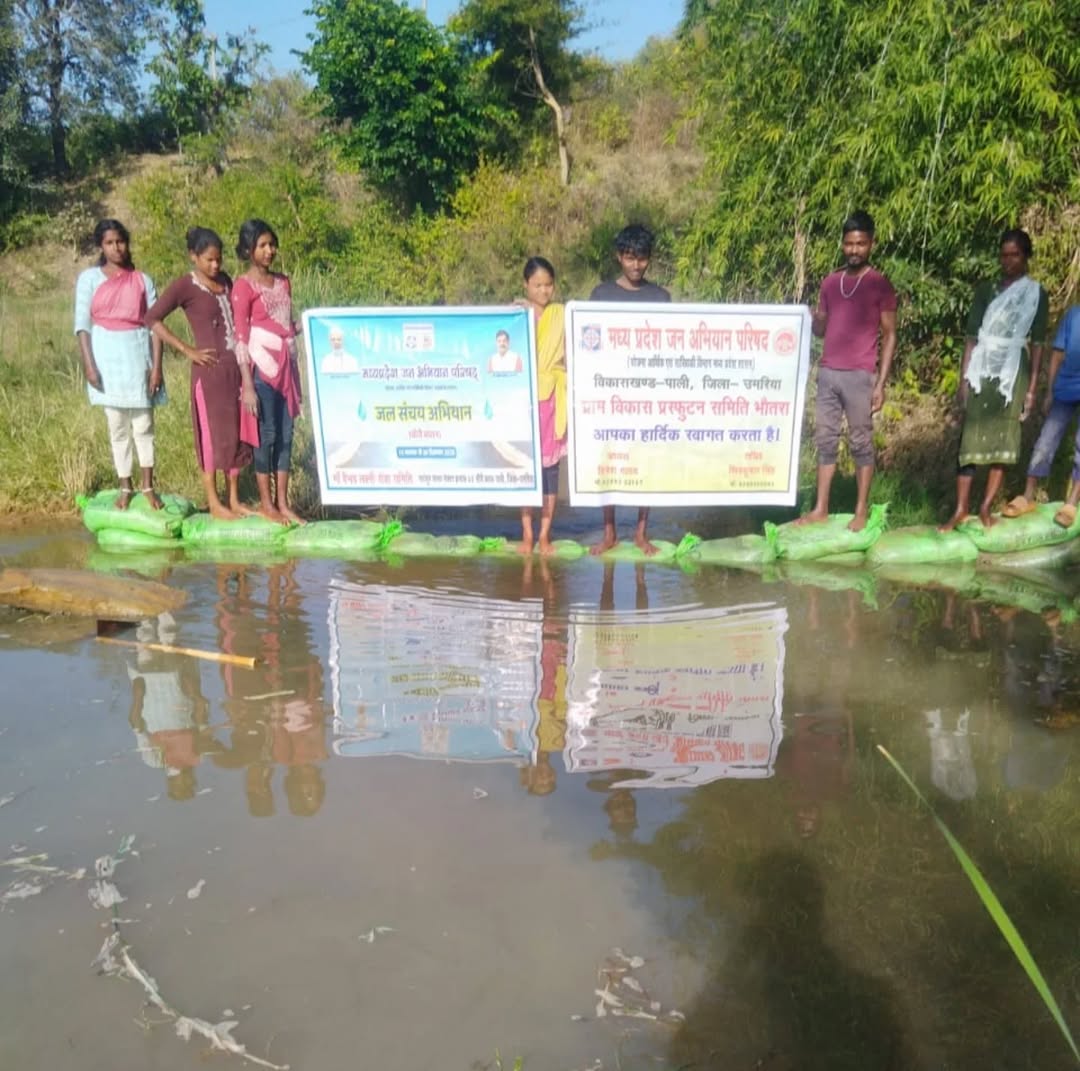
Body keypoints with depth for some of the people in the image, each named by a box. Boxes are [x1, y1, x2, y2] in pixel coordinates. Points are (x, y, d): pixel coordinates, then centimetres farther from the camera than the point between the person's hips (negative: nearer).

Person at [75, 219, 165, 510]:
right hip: (107, 356, 0)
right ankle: (125, 487, 15)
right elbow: (82, 324, -1)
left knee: (143, 424, 2)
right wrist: (89, 364, -11)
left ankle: (147, 485, 13)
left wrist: (157, 365, -5)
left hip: (138, 354, 0)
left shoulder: (142, 280, 5)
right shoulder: (89, 278, 2)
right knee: (116, 425, 6)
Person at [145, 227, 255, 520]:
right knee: (213, 435, 0)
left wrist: (246, 370, 10)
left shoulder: (225, 281, 13)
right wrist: (188, 350, -12)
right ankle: (214, 503, 9)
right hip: (210, 369, -6)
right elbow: (152, 319, -10)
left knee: (238, 433, 9)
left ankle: (234, 500, 19)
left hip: (235, 366, 6)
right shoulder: (184, 286, -5)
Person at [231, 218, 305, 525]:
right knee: (267, 434, -1)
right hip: (263, 367, -6)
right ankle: (266, 504, 10)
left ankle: (283, 502, 14)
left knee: (286, 435, 7)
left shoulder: (283, 282, 14)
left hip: (286, 365, 6)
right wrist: (247, 384, -13)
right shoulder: (243, 286, -6)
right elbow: (241, 338, -9)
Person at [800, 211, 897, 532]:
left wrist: (881, 383, -9)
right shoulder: (830, 282, 13)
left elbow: (889, 336, -1)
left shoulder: (880, 285, -1)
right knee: (825, 441, 6)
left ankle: (861, 512, 5)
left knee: (861, 443, 0)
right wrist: (813, 320, -6)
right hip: (827, 373, 5)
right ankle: (820, 509, 12)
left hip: (860, 376, -5)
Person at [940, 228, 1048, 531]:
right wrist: (963, 377, -2)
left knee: (1004, 440, 0)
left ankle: (986, 507, 7)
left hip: (1013, 374, 0)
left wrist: (1032, 388, -1)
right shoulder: (986, 290, 7)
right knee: (970, 439, -4)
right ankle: (961, 508, -1)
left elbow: (1037, 344, 4)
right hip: (982, 372, 0)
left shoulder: (1036, 294, 5)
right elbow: (972, 337, 5)